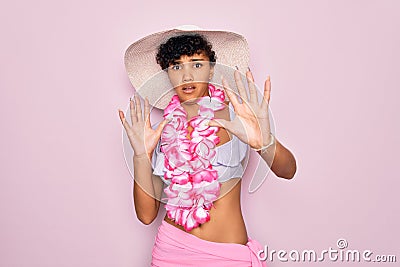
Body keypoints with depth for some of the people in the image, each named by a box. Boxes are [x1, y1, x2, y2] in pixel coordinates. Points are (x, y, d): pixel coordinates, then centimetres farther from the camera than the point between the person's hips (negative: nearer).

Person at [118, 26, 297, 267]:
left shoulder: (232, 114, -9)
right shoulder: (162, 131, -3)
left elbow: (288, 171, -20)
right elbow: (147, 214, -5)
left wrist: (264, 141, -41)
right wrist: (141, 155, -19)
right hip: (172, 247, 2)